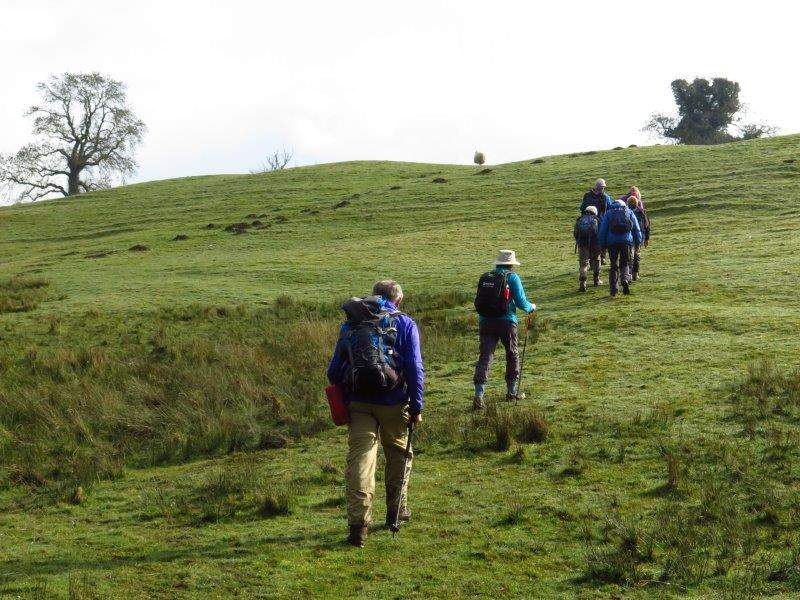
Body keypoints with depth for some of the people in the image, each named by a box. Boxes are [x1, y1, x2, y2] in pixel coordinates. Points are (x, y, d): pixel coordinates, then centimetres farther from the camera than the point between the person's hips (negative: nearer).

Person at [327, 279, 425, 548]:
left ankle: (358, 523, -11)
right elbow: (415, 367, -6)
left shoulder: (350, 324, 12)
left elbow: (334, 370, 10)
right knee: (398, 454, 18)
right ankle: (396, 510, 30)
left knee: (359, 458, -2)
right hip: (393, 403, -1)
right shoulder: (404, 323, 3)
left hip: (359, 403, 1)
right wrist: (416, 406, -2)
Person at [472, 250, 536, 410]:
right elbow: (521, 303, -6)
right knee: (512, 355, 18)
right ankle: (512, 391, 29)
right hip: (506, 322, -3)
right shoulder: (512, 278, -2)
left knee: (485, 357, -2)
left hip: (485, 322, 3)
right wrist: (531, 307, 15)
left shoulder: (485, 277, 10)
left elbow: (478, 302, 12)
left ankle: (479, 394, -17)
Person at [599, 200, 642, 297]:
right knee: (625, 263, 11)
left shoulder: (608, 213, 15)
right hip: (626, 240, 0)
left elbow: (603, 230, 8)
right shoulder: (629, 212, 16)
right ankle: (625, 279, -18)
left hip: (612, 242, 0)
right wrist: (638, 242, 12)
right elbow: (636, 229, 10)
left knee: (614, 265, 9)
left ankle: (614, 289, 4)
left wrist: (603, 245, 9)